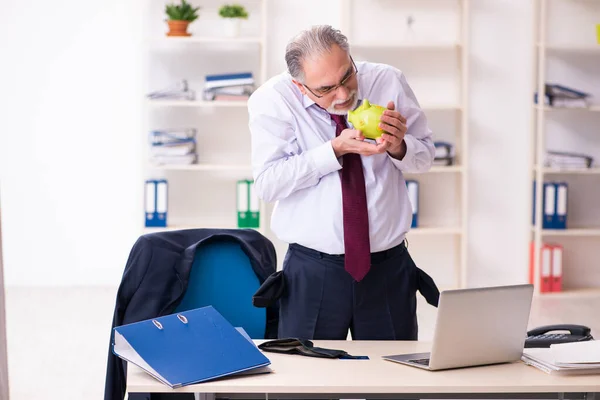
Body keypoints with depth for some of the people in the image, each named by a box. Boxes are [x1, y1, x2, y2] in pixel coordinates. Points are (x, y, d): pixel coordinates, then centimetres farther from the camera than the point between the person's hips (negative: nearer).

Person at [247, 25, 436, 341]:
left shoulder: (388, 82, -1)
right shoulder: (273, 100, -8)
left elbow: (425, 155, 9)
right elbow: (267, 183, -15)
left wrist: (399, 146, -13)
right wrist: (336, 149, -21)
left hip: (388, 267, 2)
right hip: (313, 274, -2)